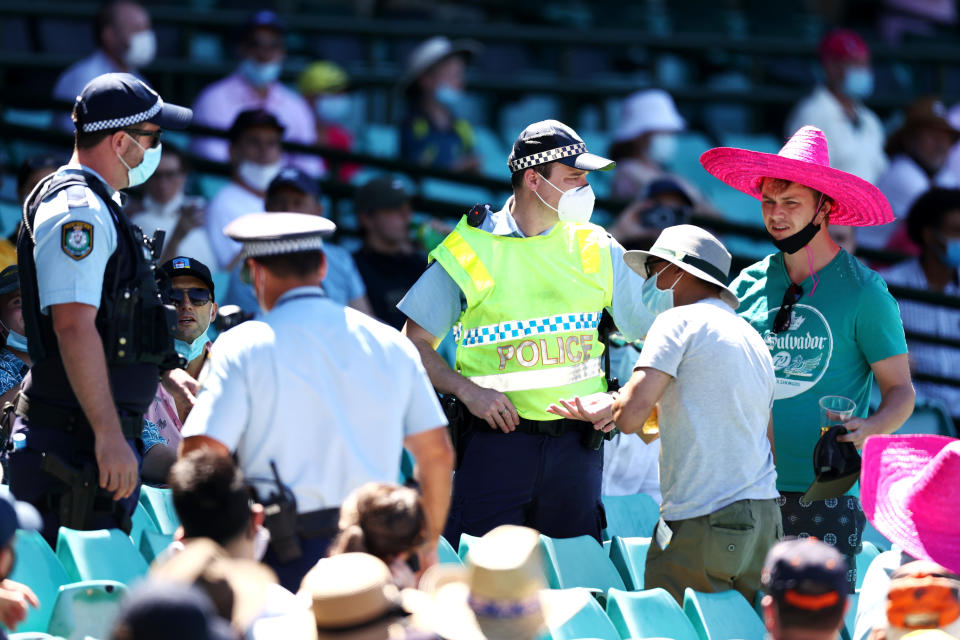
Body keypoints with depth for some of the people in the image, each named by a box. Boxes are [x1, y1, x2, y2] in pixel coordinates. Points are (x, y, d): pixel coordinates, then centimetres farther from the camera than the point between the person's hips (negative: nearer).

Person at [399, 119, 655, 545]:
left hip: (576, 442, 3)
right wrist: (466, 389, -14)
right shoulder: (469, 250, -1)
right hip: (496, 435, -3)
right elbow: (416, 345, 2)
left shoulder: (596, 250, 8)